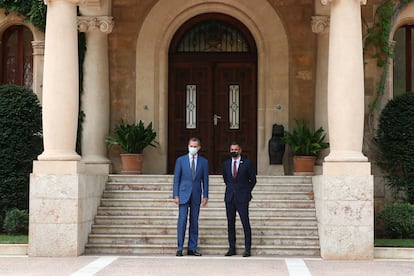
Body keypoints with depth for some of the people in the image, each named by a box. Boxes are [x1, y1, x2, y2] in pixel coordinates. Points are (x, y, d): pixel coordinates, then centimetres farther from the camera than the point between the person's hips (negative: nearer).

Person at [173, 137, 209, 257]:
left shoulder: (204, 162, 7)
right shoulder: (180, 160, 3)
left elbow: (205, 180, 8)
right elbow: (176, 179, 2)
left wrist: (205, 196, 1)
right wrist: (176, 195, -4)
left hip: (196, 195, 2)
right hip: (183, 194, -2)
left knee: (194, 222, 5)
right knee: (182, 221, -6)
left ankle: (192, 248, 10)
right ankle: (180, 248, -2)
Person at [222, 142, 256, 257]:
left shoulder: (247, 163, -2)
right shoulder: (226, 164, 9)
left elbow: (253, 180, 6)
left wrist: (247, 192, 7)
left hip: (242, 198, -4)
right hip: (229, 197, 4)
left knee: (245, 224, -5)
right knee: (230, 223, 5)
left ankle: (247, 249, -1)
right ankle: (232, 248, 10)